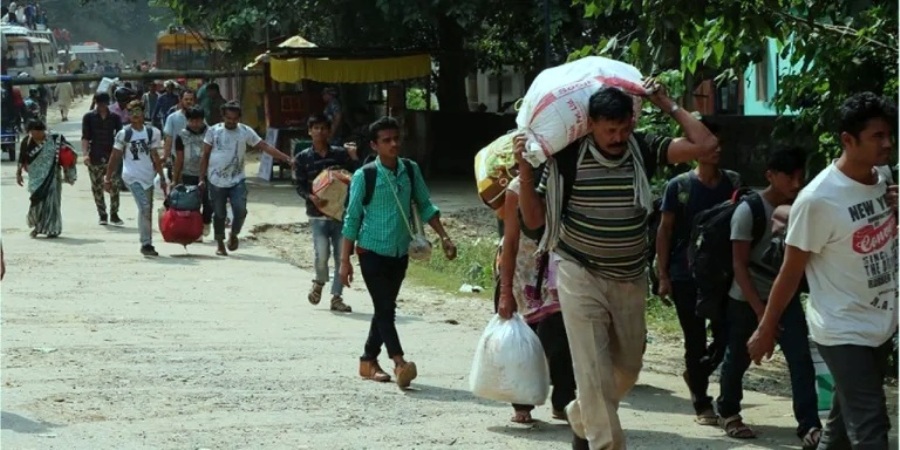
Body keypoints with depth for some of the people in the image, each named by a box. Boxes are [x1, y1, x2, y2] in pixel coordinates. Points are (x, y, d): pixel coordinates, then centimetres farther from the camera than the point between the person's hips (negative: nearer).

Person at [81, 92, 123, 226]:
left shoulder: (114, 117, 6)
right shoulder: (89, 117, 3)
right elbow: (85, 137, -2)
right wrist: (85, 154, -14)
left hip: (111, 156, 0)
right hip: (94, 158, 0)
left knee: (115, 185, -8)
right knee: (97, 187, 4)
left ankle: (114, 215, 1)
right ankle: (102, 216, 13)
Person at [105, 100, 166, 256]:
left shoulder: (152, 132, 6)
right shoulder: (124, 134, -3)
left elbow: (155, 157, 11)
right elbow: (115, 157, 3)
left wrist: (162, 178, 9)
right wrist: (108, 178, 3)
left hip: (148, 176, 4)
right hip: (132, 176, -4)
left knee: (148, 211, 10)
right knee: (144, 208, -17)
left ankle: (147, 244, 21)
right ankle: (146, 243, -14)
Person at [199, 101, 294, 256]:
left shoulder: (246, 131, -2)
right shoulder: (213, 131, -3)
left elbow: (265, 146, -6)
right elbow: (205, 156, 2)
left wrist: (287, 159, -14)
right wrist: (202, 178, -1)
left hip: (237, 180, 0)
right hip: (216, 181, 0)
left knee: (240, 210, -12)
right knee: (219, 214, 6)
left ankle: (234, 235, 15)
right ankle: (220, 244, 23)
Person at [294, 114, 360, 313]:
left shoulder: (341, 154, 5)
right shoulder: (303, 158, 3)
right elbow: (300, 186, 1)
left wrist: (354, 158, -13)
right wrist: (311, 197, -18)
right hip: (318, 214, -2)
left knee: (341, 256, 1)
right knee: (322, 254, -15)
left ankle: (336, 297, 13)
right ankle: (319, 282, 16)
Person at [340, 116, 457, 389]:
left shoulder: (411, 170, 0)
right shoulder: (364, 176, -12)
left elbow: (425, 206, 9)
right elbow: (352, 219, -8)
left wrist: (444, 238, 0)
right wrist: (345, 261, -9)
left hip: (400, 253, 5)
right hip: (373, 252, -5)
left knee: (385, 309, 12)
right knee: (385, 309, -11)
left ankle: (368, 361, 24)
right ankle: (399, 363, -21)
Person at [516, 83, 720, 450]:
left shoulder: (644, 149, -6)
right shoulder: (568, 158, -12)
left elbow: (705, 145, -14)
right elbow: (533, 220, -6)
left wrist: (667, 105, -10)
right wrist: (525, 172, -20)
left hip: (631, 279, 4)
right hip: (582, 278, -4)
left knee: (627, 368, 16)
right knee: (594, 371, -8)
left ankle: (581, 416, 42)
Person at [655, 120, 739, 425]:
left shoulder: (733, 183, 4)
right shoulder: (679, 186, -2)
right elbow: (665, 230, 0)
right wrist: (663, 275, -5)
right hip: (686, 277, -2)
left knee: (725, 336, 0)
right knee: (695, 342, 4)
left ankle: (696, 374, 29)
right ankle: (702, 404, 13)